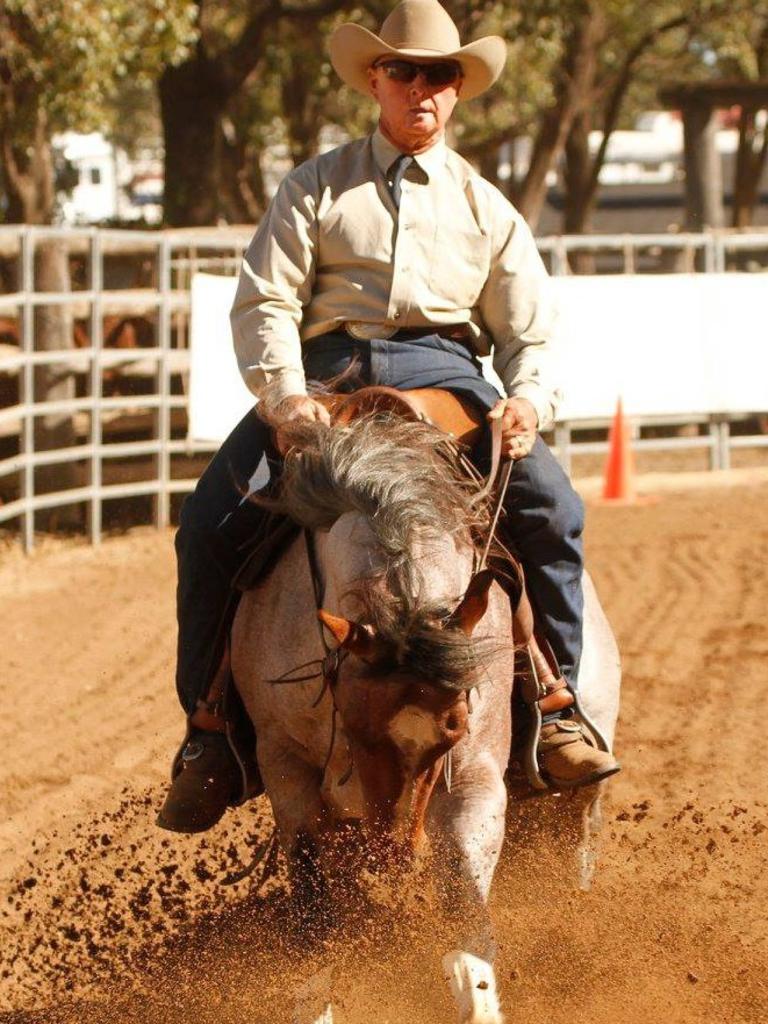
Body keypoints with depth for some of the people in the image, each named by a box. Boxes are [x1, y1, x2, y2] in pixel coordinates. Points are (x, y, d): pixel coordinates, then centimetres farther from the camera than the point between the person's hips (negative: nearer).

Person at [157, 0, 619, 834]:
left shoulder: (486, 209, 16)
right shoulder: (317, 188, 10)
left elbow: (532, 334, 14)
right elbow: (265, 302, 0)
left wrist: (529, 399, -10)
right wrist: (285, 397, -18)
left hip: (443, 370, 1)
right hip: (327, 370, -1)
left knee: (551, 507, -24)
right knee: (212, 522, -20)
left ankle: (553, 707, -11)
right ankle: (210, 732, -6)